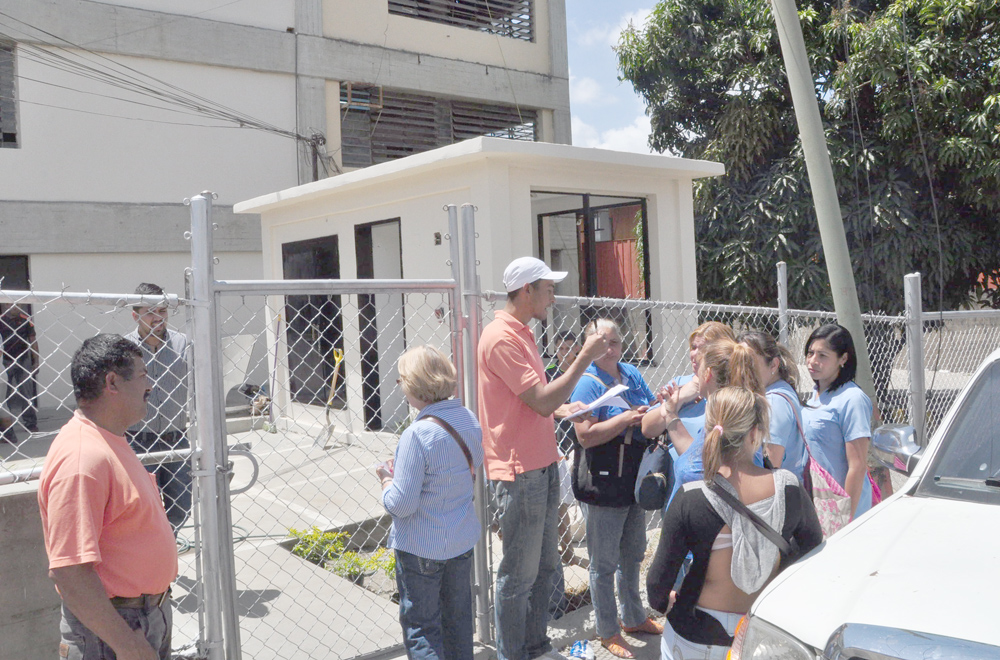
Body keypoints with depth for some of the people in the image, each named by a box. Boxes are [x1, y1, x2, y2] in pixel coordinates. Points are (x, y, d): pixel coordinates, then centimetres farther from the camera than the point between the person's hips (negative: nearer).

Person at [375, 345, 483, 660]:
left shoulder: (418, 435, -26)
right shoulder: (469, 419, -3)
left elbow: (401, 505, -25)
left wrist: (386, 479, -4)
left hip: (421, 548, -7)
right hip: (462, 540, 7)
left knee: (421, 627, 8)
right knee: (458, 619, 22)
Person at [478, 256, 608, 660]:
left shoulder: (522, 333, 14)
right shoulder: (501, 338, -18)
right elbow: (543, 401, -22)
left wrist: (564, 408, 5)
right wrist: (585, 357, -16)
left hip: (542, 466, 10)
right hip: (518, 473, -10)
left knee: (544, 566, 19)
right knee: (519, 575, 3)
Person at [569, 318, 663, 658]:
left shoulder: (631, 373, 7)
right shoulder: (587, 382, -15)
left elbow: (652, 412, 15)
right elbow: (586, 435, -24)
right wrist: (627, 418, -26)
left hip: (634, 478, 8)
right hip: (603, 484, -8)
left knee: (632, 555, 22)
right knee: (604, 563, 6)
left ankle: (634, 617, 41)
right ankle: (608, 633, 21)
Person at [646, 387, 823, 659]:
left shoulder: (690, 499, -21)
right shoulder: (789, 488, -14)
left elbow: (660, 578, -13)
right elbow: (813, 545, 4)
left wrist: (661, 601, 9)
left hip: (698, 636, -2)